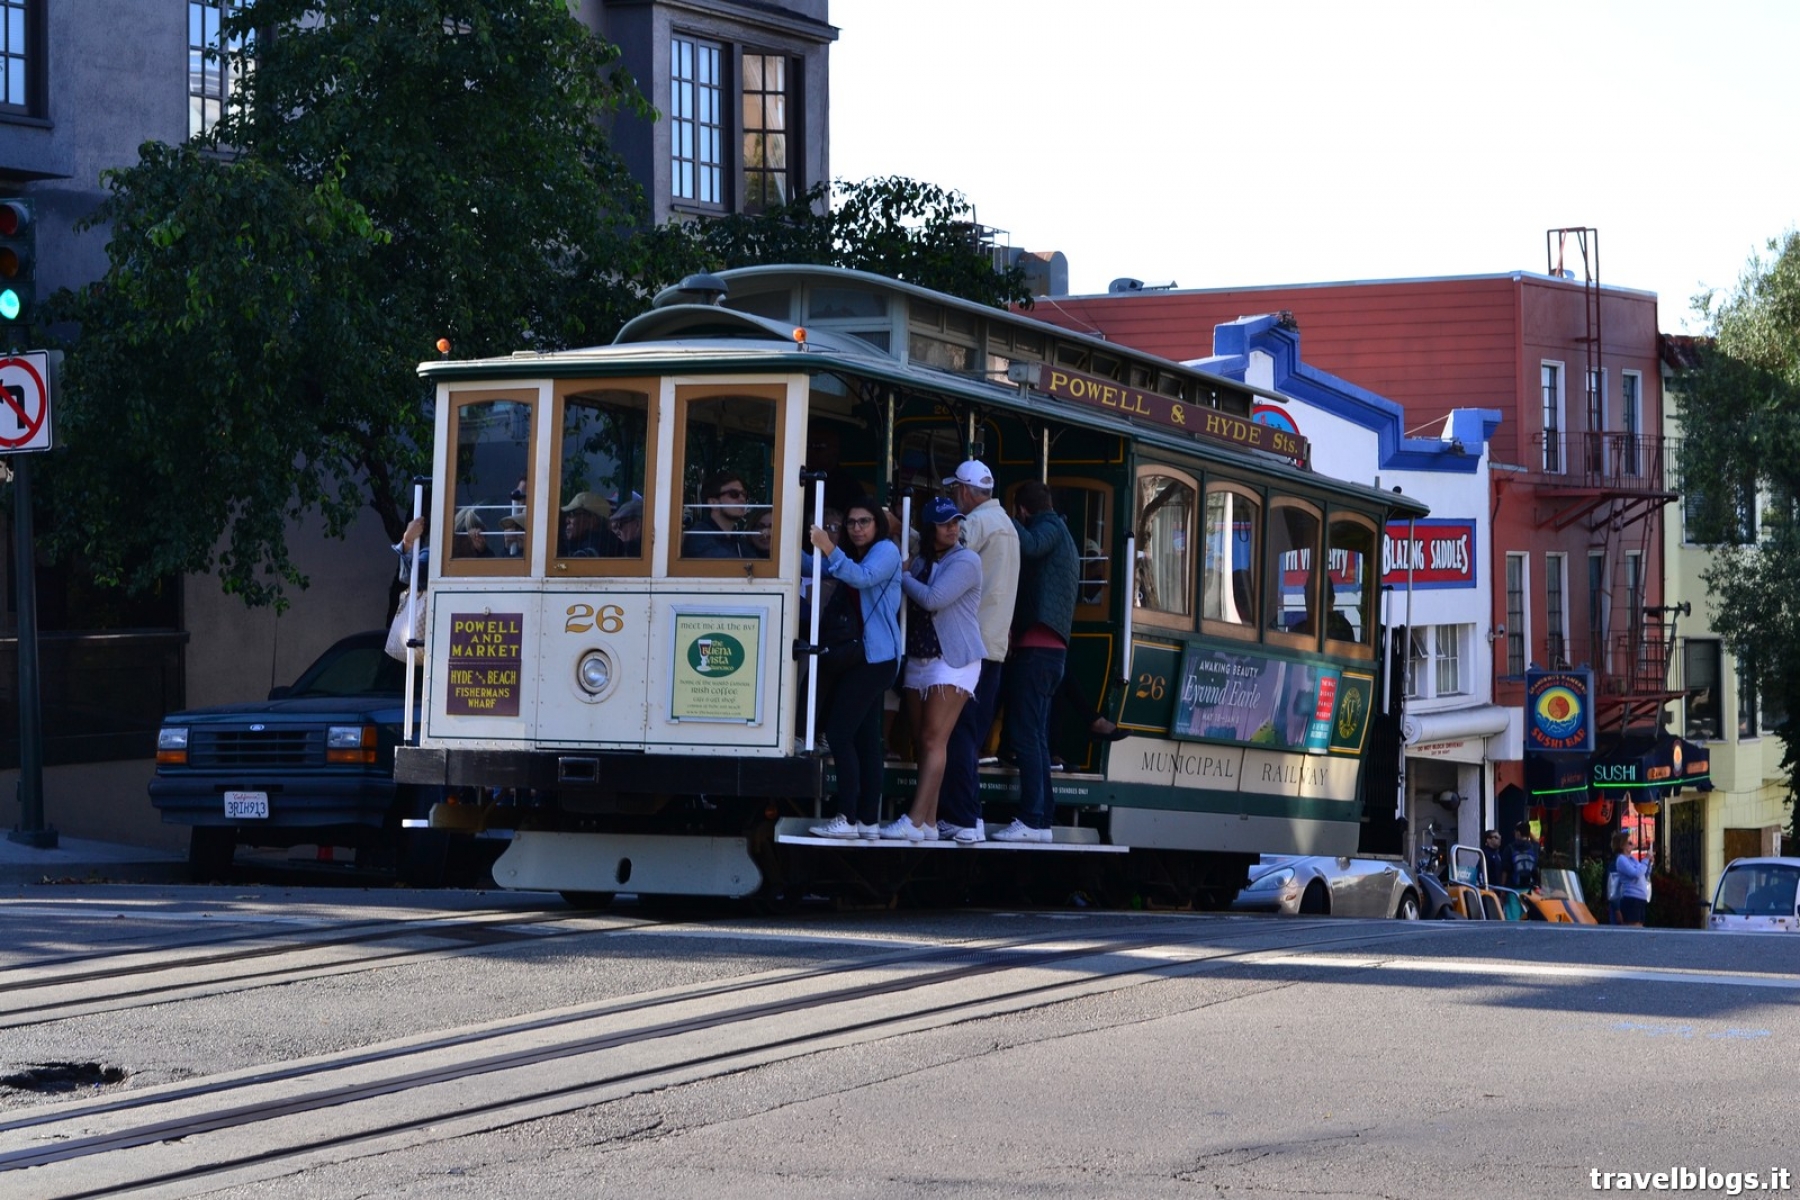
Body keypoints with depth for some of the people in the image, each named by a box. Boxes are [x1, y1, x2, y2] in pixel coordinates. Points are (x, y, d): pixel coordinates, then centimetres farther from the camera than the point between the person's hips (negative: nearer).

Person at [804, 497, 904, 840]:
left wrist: (830, 550, -36)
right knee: (865, 737, 7)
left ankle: (847, 818, -16)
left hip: (874, 658, -9)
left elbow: (863, 577, -25)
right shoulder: (852, 555, 22)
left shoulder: (886, 551, -6)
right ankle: (869, 820, 8)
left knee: (839, 732, -14)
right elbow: (812, 566, 15)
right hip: (858, 657, 9)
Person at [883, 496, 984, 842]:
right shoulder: (922, 561, 14)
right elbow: (911, 605, 16)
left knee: (933, 740, -13)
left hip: (953, 661, -8)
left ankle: (916, 821, -19)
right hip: (919, 660, 8)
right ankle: (929, 821, 10)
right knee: (921, 743, 6)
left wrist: (903, 577, -5)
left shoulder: (966, 561, -8)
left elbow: (933, 599, -18)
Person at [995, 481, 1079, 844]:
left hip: (1035, 647, -10)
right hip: (1052, 649, 10)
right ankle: (1042, 819, 10)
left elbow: (1030, 545, -26)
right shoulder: (1062, 534, 24)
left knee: (1025, 735, -12)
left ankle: (1032, 819, -17)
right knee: (1035, 737, 11)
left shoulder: (1050, 527, -4)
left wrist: (1008, 522, -12)